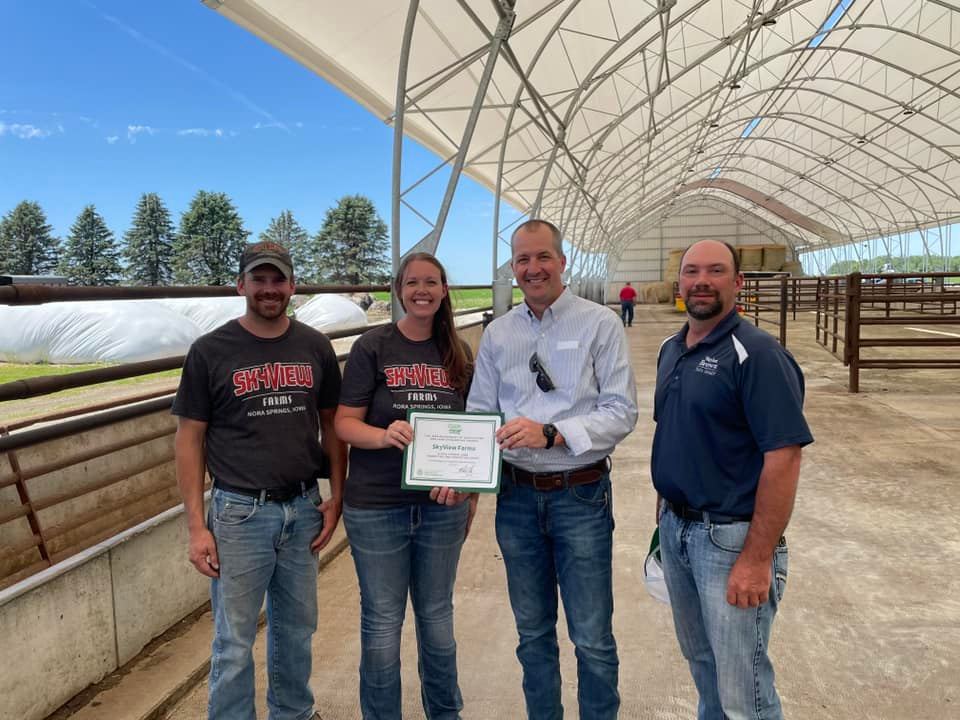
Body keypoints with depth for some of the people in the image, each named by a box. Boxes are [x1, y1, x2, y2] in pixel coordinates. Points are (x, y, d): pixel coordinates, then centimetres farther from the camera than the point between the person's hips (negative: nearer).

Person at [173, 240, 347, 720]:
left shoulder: (315, 347, 3)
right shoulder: (210, 351, -5)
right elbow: (189, 439, -3)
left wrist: (336, 496, 3)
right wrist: (196, 527, -6)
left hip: (303, 509, 3)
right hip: (239, 513, -3)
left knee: (296, 630, 17)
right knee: (234, 643, 7)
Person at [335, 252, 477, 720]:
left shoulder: (458, 353, 4)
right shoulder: (372, 346, -6)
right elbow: (344, 423, -9)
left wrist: (471, 491, 2)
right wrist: (383, 436, -28)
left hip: (442, 506, 3)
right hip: (376, 507, -3)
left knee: (437, 616, 18)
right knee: (382, 620, 10)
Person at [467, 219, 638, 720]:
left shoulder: (599, 323, -6)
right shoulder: (498, 333, 6)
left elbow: (621, 412, -12)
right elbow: (479, 413, 8)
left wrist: (551, 433, -24)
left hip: (581, 495, -3)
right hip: (517, 495, 4)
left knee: (592, 637, 6)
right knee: (532, 631, 19)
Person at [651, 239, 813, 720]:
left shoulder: (756, 354, -17)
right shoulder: (671, 350, 7)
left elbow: (783, 458, -21)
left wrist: (757, 558, -23)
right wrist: (665, 506, 13)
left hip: (731, 536, -7)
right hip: (675, 527, 7)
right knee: (699, 658, 24)